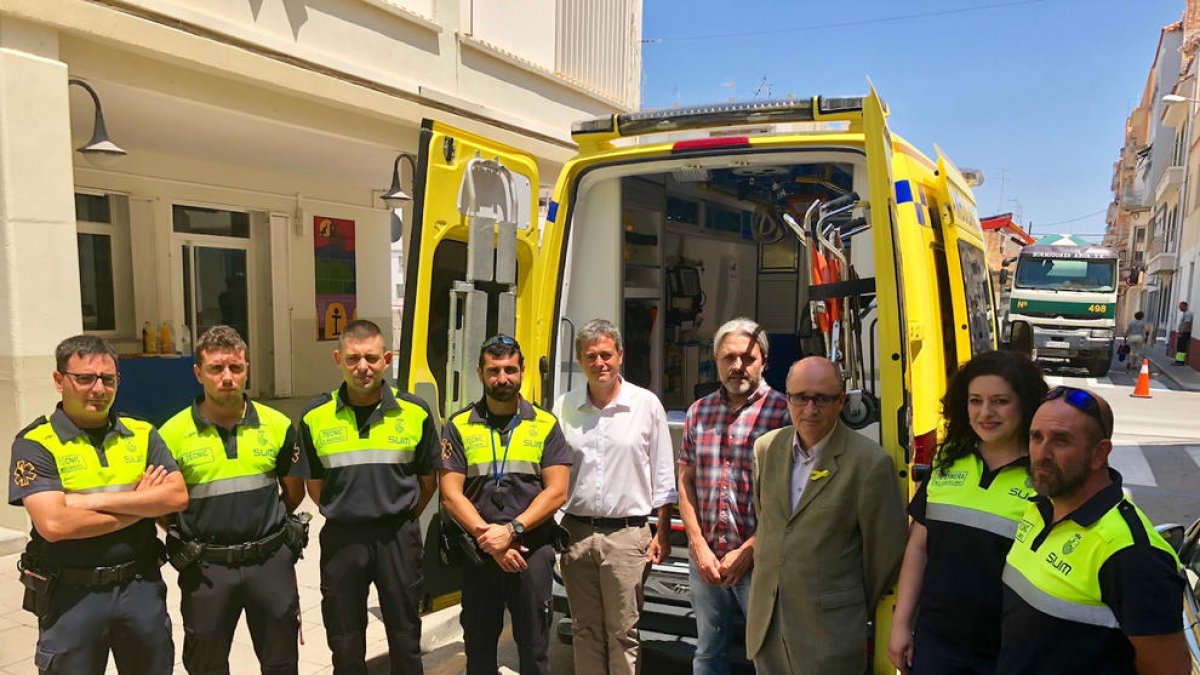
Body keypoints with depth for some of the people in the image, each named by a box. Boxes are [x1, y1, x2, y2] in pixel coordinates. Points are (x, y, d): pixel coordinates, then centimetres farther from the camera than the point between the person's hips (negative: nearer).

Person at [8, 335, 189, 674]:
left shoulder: (141, 434, 3)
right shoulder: (35, 444, -8)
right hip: (71, 595, -3)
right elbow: (54, 524, -21)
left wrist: (97, 499, -16)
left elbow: (177, 497, -8)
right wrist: (140, 506, -12)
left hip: (142, 585, 4)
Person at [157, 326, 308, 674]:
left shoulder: (278, 425, -2)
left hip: (271, 561, 1)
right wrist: (194, 540, 2)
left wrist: (262, 524, 10)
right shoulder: (172, 435, -8)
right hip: (206, 568, -1)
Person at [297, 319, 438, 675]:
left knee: (405, 641, 13)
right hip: (341, 538, 1)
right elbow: (314, 484, 7)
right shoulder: (315, 417, -3)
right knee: (345, 645, 15)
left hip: (398, 537, -1)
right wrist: (344, 516, 7)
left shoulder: (415, 413, -5)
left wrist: (400, 521, 7)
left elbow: (427, 480, 5)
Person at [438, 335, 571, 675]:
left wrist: (512, 530, -16)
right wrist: (490, 539, -13)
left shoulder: (545, 425, 1)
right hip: (477, 553, 1)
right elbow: (451, 495, -3)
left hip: (532, 551, -1)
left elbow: (556, 492, -5)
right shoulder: (459, 426, 2)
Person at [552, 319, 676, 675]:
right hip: (575, 533, 3)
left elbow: (663, 476, 2)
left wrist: (662, 532, -1)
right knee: (585, 631, 14)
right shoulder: (564, 407, 4)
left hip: (626, 534, -2)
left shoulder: (646, 404, -2)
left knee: (622, 632, 4)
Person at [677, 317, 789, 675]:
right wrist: (700, 547, -3)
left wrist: (747, 552, -12)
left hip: (758, 558, -4)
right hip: (705, 555, 5)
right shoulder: (698, 412, 7)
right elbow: (686, 483, 6)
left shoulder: (782, 412, -9)